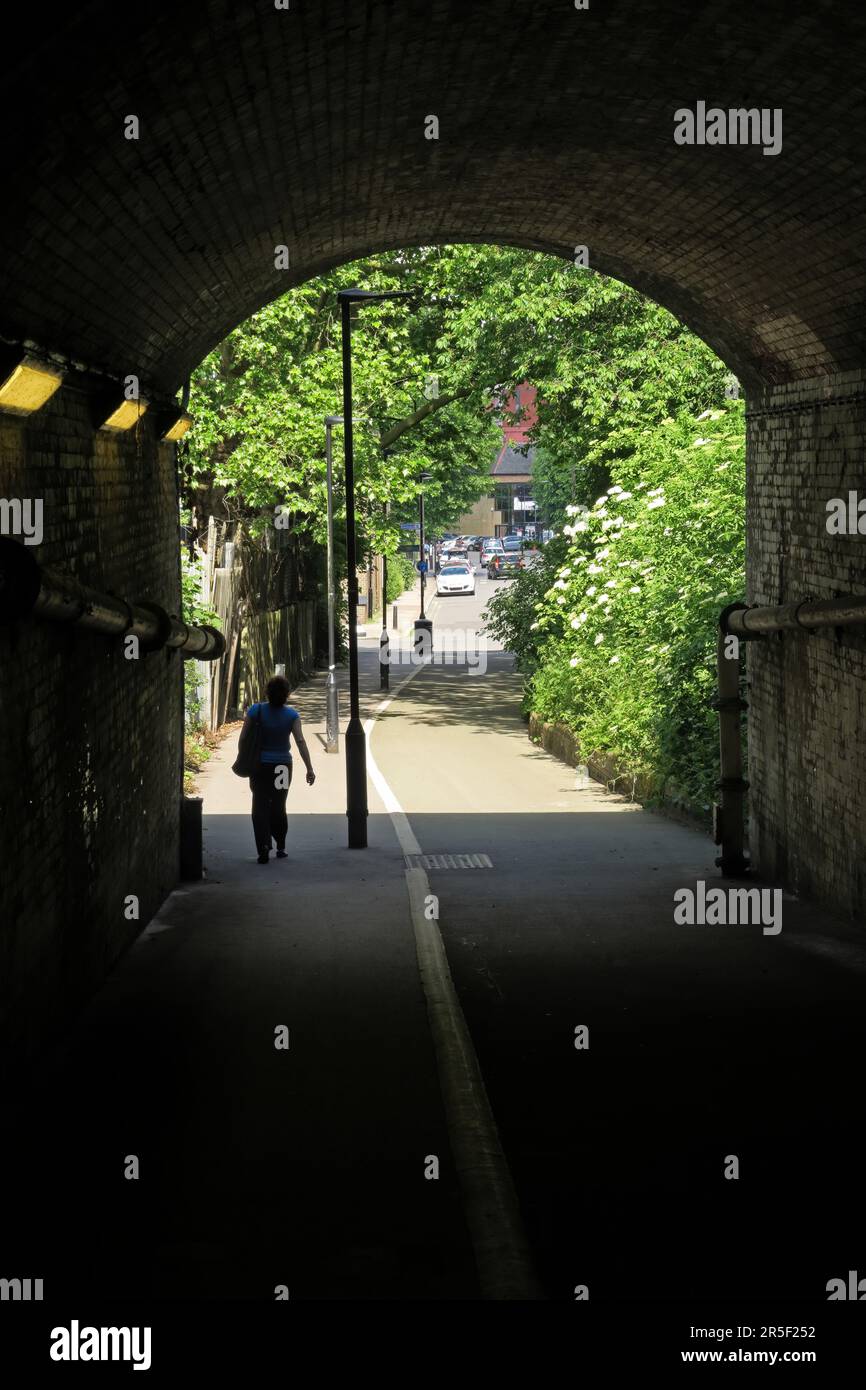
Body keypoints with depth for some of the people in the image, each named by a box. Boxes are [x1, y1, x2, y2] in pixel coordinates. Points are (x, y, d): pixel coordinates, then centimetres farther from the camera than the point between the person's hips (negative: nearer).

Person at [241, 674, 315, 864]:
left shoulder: (256, 711, -8)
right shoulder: (291, 714, -7)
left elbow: (243, 738, -6)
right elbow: (300, 741, -12)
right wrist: (309, 769, -10)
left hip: (260, 766, -1)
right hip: (282, 765, 1)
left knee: (260, 808, 0)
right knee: (278, 807, 17)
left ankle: (263, 848, -15)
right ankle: (280, 847, 23)